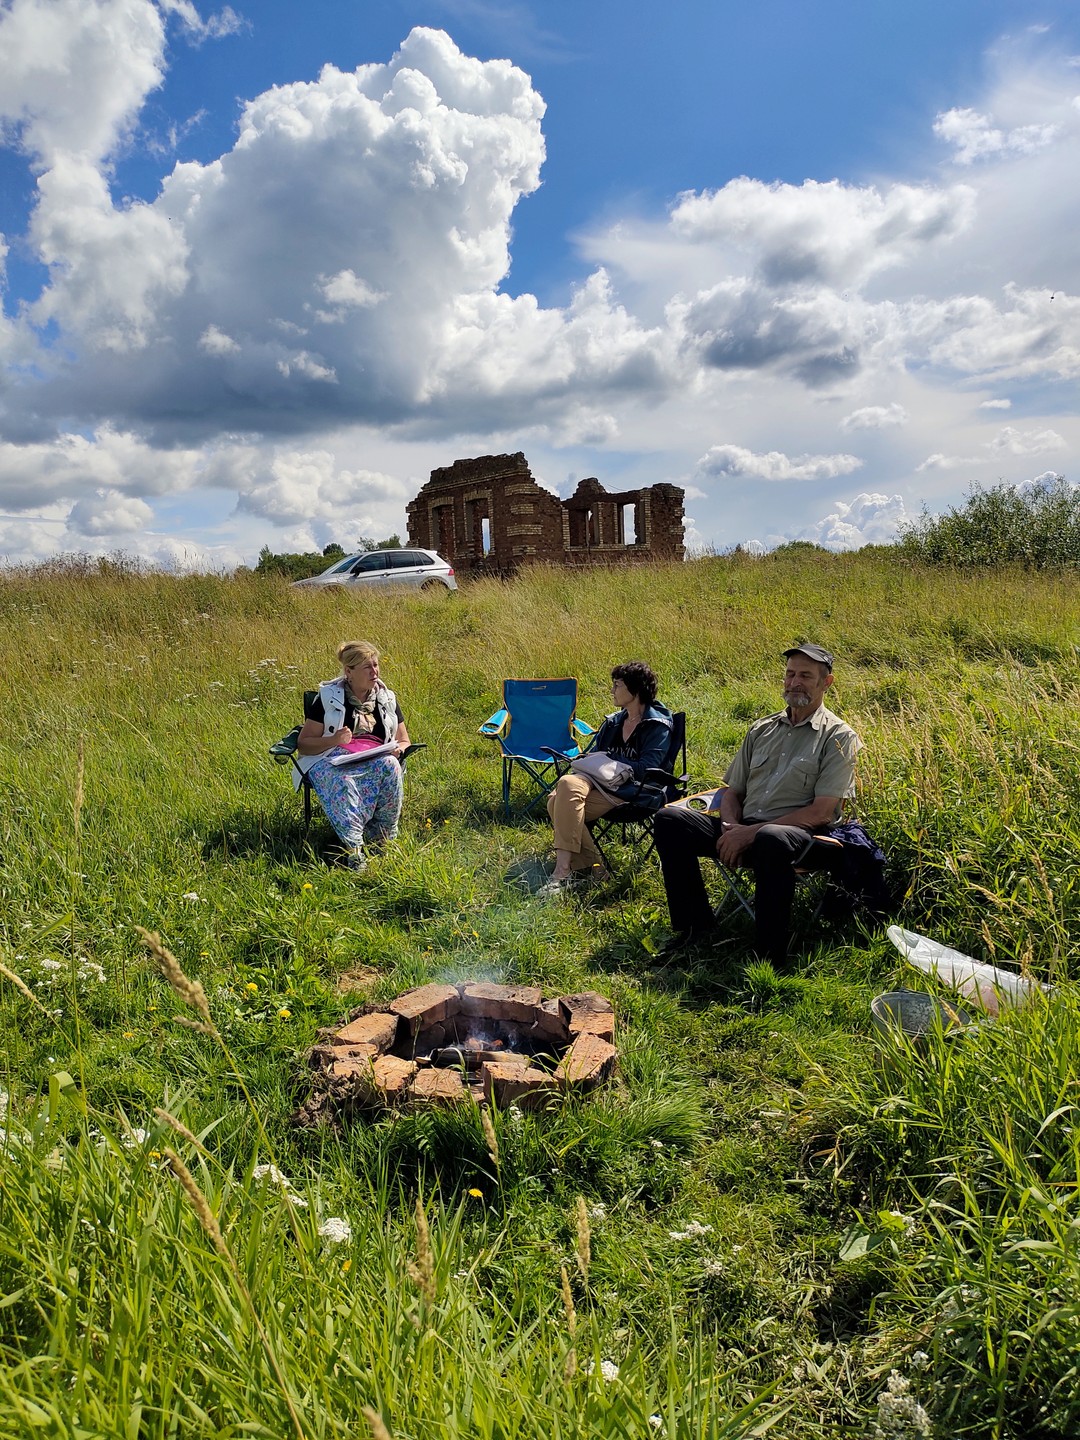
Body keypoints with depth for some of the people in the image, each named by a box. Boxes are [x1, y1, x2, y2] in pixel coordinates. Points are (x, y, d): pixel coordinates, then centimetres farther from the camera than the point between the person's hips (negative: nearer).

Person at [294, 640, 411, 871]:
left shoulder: (387, 698, 15)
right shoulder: (328, 697, 4)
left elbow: (404, 742, 21)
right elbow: (303, 744, 4)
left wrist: (397, 748, -4)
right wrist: (334, 740, -16)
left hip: (376, 761, 3)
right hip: (332, 761, -3)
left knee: (390, 765, -34)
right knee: (342, 780, -40)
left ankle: (382, 838, -28)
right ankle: (353, 849, -48)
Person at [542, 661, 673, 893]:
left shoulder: (658, 726, 1)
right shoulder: (613, 721, 23)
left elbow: (646, 769, -10)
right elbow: (593, 756, 25)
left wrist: (609, 760, -7)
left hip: (628, 789, -7)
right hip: (599, 781, 7)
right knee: (561, 795, -28)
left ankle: (563, 870, -33)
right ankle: (587, 865, -24)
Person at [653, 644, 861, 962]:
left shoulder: (838, 736, 1)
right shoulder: (761, 729, 19)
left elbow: (821, 812, -10)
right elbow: (732, 792, 19)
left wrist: (751, 832, -17)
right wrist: (732, 827, -6)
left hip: (800, 836, -6)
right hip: (742, 830, 6)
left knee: (771, 839, -42)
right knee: (669, 819, -14)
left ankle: (768, 958, -28)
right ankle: (694, 927, -7)